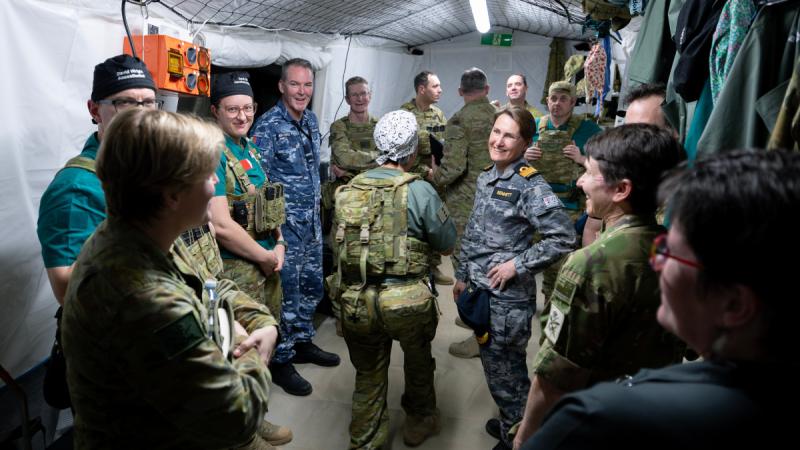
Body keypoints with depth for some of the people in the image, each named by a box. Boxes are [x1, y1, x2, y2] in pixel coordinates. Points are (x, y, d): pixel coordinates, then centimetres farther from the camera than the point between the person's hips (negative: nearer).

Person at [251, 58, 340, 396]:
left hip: (312, 220, 8)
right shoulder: (268, 126, -15)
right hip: (285, 224, -7)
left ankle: (302, 342, 35)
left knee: (312, 285, 17)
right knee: (286, 291, 1)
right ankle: (281, 360, 17)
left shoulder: (311, 120, 8)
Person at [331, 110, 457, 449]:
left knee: (368, 377, 20)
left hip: (355, 303, 3)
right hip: (406, 302, -2)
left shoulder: (347, 191, 0)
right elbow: (447, 245, -3)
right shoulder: (419, 190, -11)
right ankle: (419, 422, 47)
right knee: (418, 364, 26)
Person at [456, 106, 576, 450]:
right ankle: (509, 421, 44)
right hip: (480, 289, 7)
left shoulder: (530, 185, -17)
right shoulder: (486, 177, 6)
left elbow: (563, 237, -22)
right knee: (494, 363, 22)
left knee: (505, 367, 8)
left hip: (508, 296, -7)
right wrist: (462, 275, 15)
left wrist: (517, 265, -20)